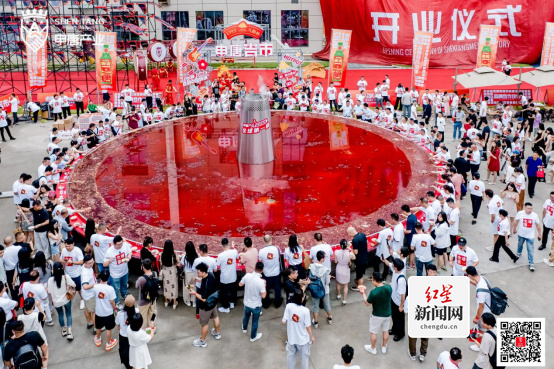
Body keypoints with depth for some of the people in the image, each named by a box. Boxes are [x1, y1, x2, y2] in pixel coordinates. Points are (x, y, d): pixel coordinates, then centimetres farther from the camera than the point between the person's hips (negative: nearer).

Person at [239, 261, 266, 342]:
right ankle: (253, 337, 38)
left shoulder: (247, 275, -17)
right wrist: (264, 285, -10)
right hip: (256, 305, -5)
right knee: (255, 321, 19)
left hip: (246, 303, 5)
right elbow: (263, 296, -23)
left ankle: (244, 328, 59)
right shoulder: (261, 281, -30)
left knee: (246, 316, 33)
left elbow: (240, 284, 1)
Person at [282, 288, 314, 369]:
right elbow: (307, 326, -17)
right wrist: (311, 336, 0)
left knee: (291, 355, 25)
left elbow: (283, 321, -12)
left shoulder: (288, 306, -19)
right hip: (303, 338, -3)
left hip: (291, 337, 3)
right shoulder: (305, 310, -27)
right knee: (304, 356, 22)